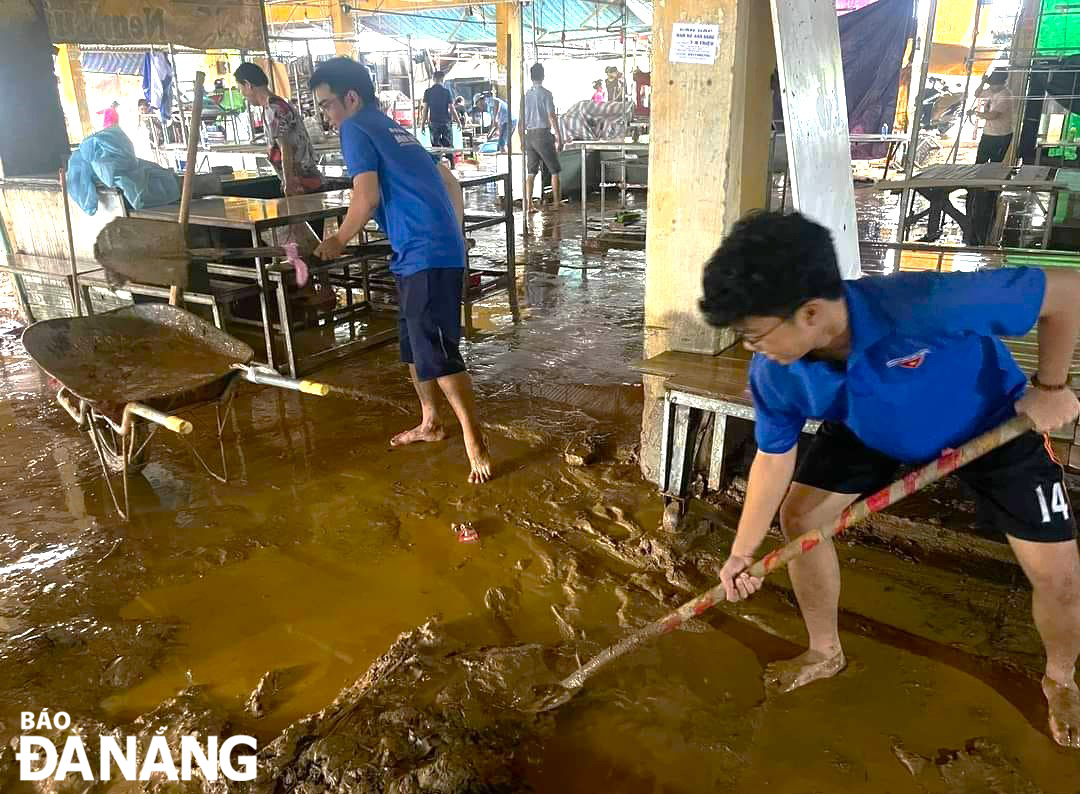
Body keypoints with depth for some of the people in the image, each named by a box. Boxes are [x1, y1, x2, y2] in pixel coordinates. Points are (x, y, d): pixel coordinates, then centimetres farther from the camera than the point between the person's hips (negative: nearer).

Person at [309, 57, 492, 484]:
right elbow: (439, 175, 28)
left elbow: (368, 197, -15)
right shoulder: (390, 129, 24)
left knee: (438, 352, -10)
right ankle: (430, 423, 30)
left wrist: (338, 241, -1)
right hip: (428, 251, 10)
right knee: (414, 344, 17)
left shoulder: (355, 129, -3)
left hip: (427, 254, -10)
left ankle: (475, 442, -4)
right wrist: (451, 230, 33)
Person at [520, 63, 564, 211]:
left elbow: (521, 121, 10)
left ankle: (529, 204, 3)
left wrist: (522, 141, 17)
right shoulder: (546, 93, -7)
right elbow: (552, 117, -11)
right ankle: (557, 202, 5)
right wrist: (559, 138, -8)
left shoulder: (526, 95, 9)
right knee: (554, 170, 4)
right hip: (543, 134, -5)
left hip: (529, 136, 5)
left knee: (531, 171, 7)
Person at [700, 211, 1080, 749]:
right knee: (798, 515, -2)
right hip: (870, 432, 3)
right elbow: (773, 460, -12)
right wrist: (743, 552, -7)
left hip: (993, 423, -3)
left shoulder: (921, 306, -46)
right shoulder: (774, 374, -29)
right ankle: (825, 652, 23)